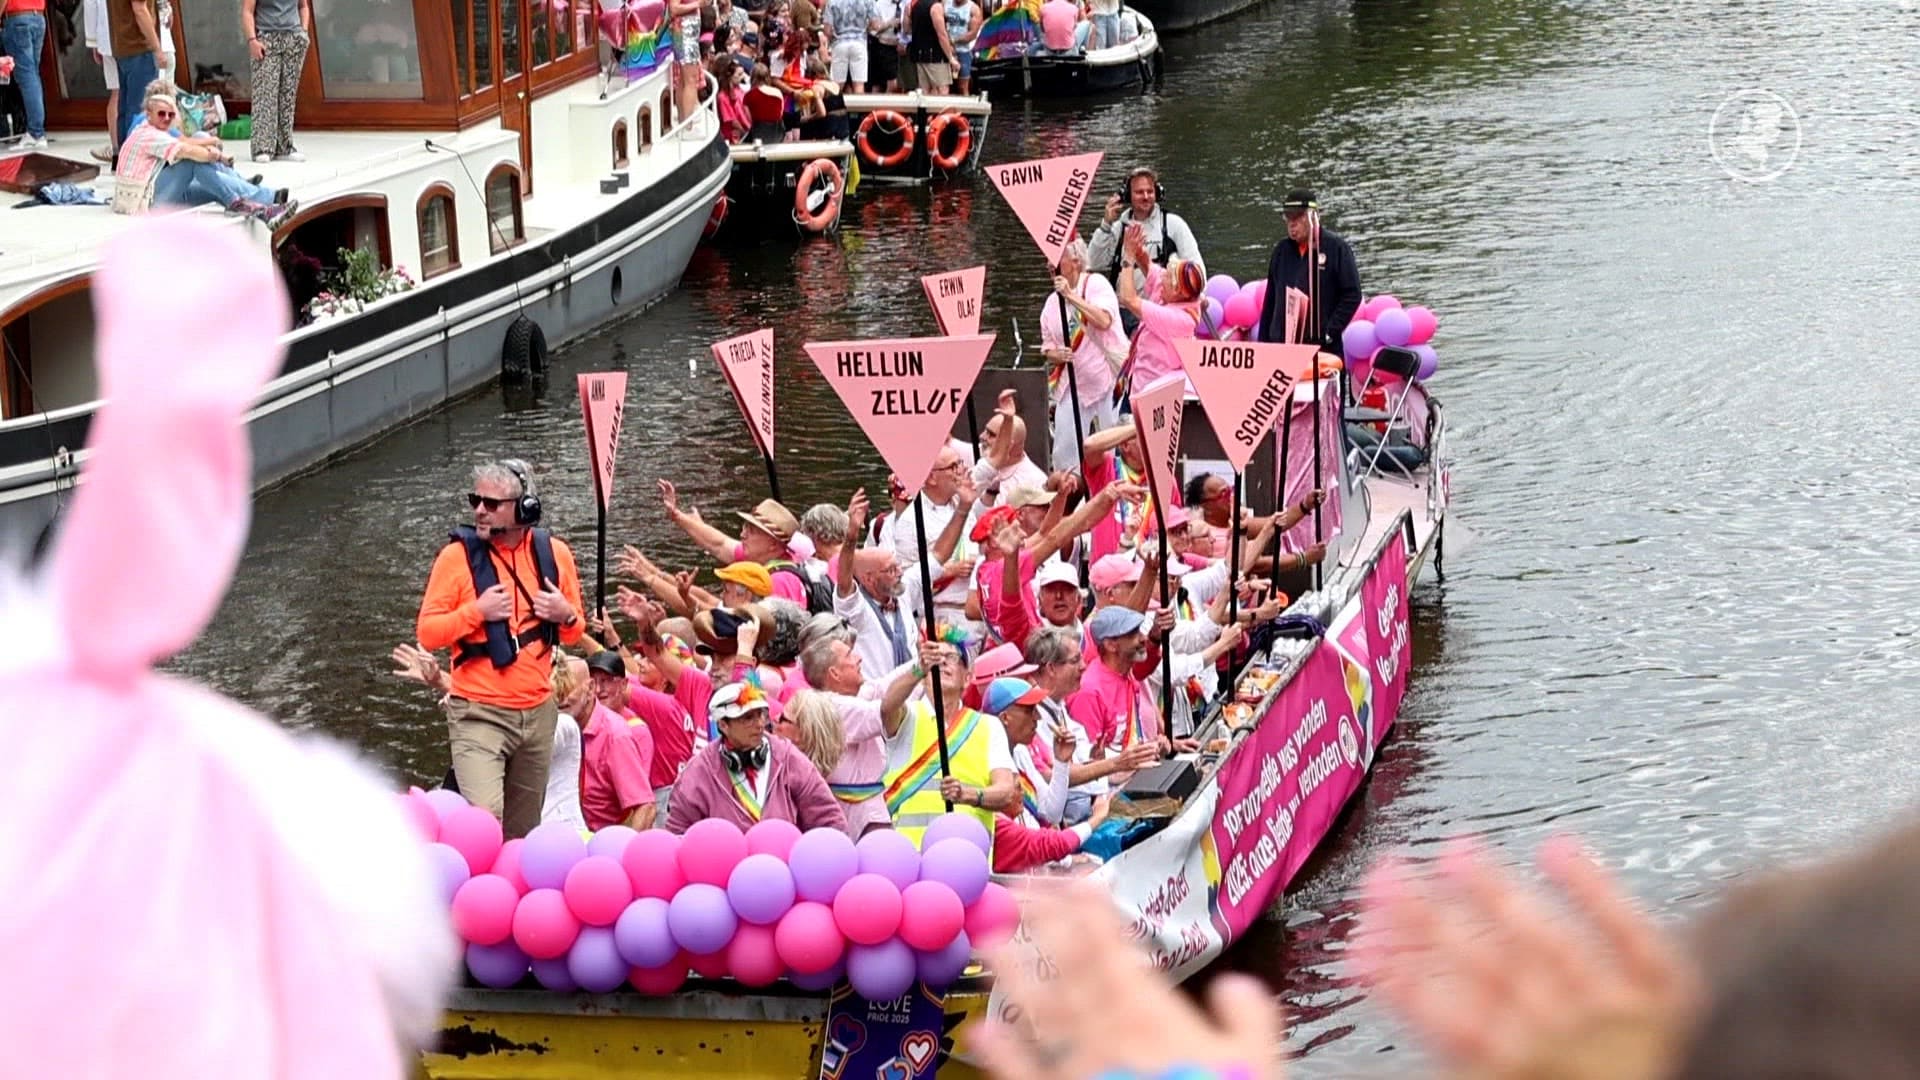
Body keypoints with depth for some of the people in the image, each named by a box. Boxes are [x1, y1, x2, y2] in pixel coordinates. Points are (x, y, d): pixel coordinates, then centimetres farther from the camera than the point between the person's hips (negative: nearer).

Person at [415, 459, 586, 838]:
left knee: (523, 830, 12)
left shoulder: (554, 553, 5)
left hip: (538, 712, 4)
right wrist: (476, 611, -19)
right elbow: (427, 633, -5)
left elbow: (576, 633, 16)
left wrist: (565, 615, -6)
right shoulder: (458, 555, -5)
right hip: (478, 714, -4)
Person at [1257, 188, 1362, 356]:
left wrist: (1330, 333, -11)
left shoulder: (1337, 247, -2)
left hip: (1323, 348, -5)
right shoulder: (1282, 250, 14)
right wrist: (1263, 343, 13)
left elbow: (1352, 295, -5)